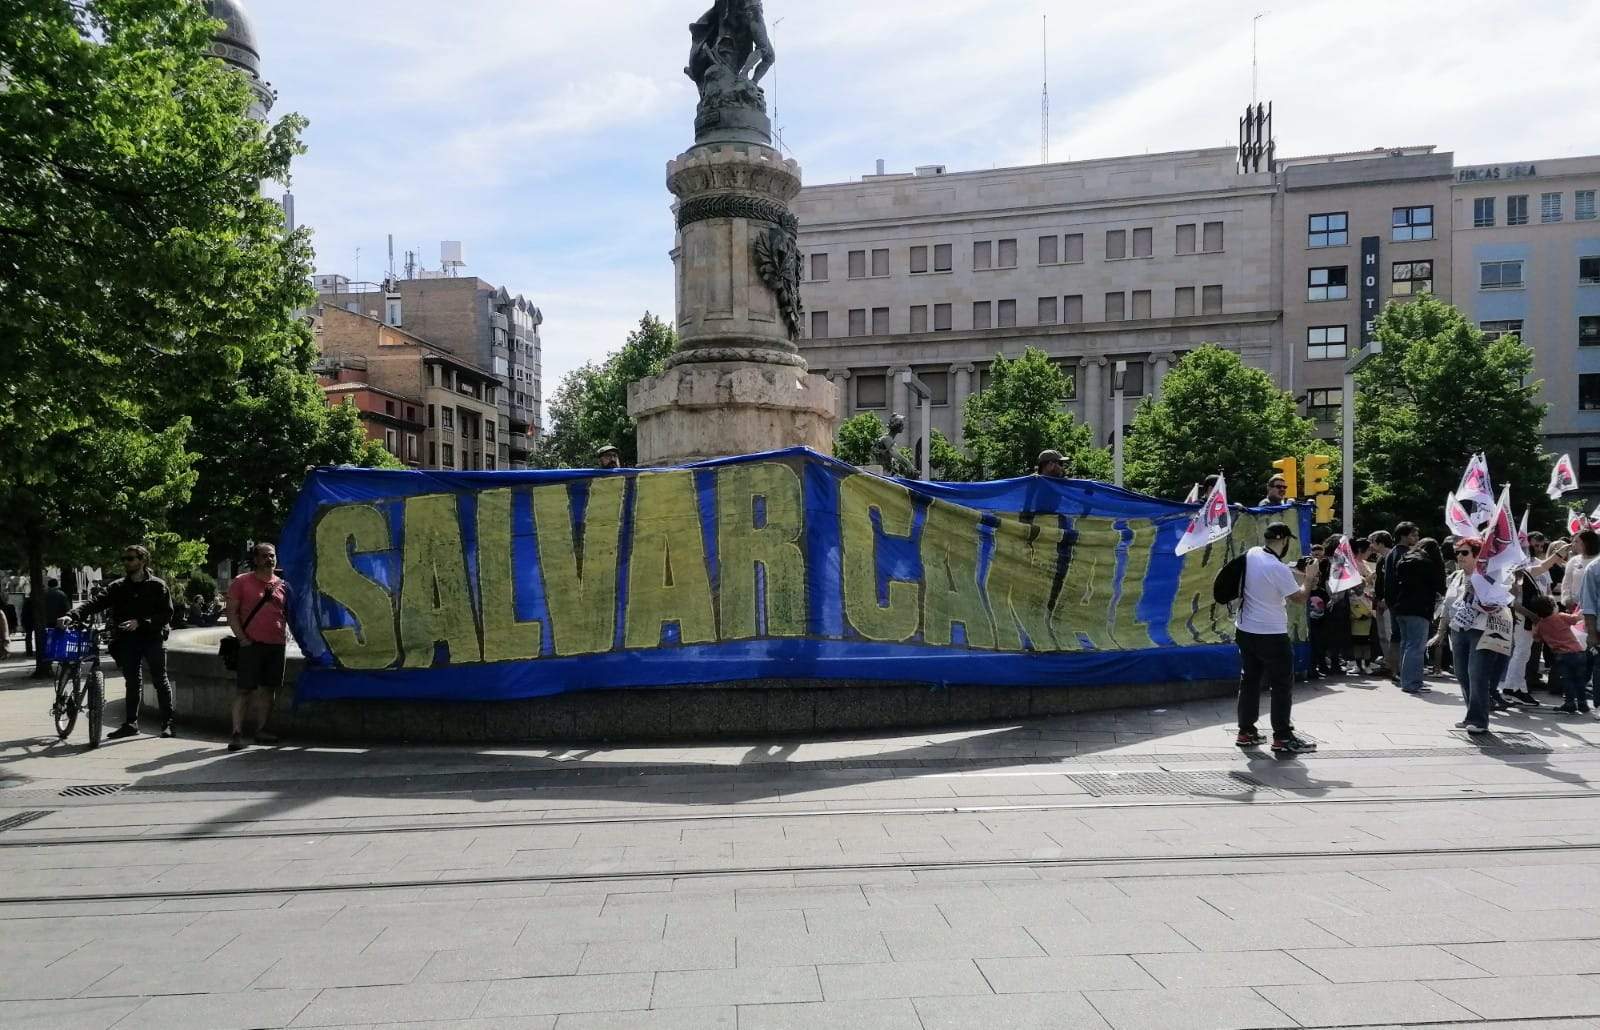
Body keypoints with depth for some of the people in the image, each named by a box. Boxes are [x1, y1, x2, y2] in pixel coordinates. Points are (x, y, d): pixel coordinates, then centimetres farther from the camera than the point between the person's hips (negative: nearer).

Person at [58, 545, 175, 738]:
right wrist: (72, 615, -20)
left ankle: (168, 723, 4)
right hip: (128, 640, 3)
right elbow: (96, 602, -5)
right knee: (132, 683, 7)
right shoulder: (118, 587, 8)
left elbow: (166, 614, -7)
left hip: (153, 638, -3)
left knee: (160, 681, 0)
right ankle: (130, 723, 15)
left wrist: (140, 622, -18)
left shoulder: (157, 586, -1)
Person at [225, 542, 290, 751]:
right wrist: (242, 638, -11)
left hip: (276, 644, 5)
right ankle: (237, 733, -5)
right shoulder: (242, 582, 1)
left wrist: (285, 633, 6)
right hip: (251, 644, -5)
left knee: (269, 688, 9)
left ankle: (261, 730, 19)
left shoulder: (282, 585, 13)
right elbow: (231, 613, -3)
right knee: (245, 688, -6)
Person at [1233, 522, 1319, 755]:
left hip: (1246, 631, 7)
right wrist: (1310, 578, 4)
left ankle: (1246, 732, 20)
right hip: (1272, 635, -7)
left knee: (1249, 680, 14)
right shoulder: (1278, 569, -22)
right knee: (1283, 685, 3)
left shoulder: (1251, 554, 0)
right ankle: (1283, 738, 5)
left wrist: (1297, 573, 15)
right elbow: (1299, 598, -11)